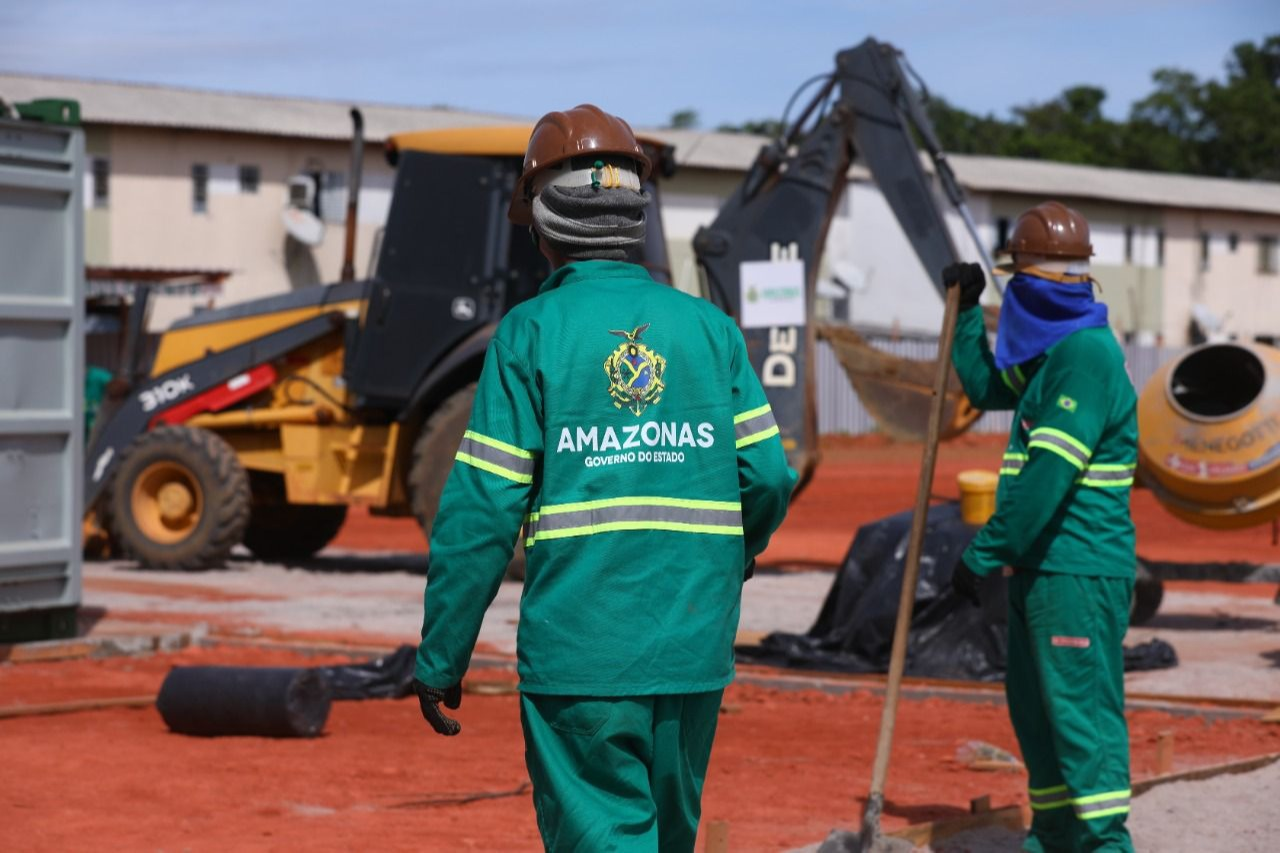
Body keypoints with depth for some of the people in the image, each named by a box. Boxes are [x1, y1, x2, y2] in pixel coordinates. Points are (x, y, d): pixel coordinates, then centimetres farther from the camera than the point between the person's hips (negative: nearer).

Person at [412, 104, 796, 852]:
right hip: (694, 649, 4)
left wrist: (440, 659, -1)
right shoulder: (711, 328, 6)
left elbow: (482, 511, -8)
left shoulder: (531, 333, -4)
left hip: (578, 649, -4)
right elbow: (768, 480, 1)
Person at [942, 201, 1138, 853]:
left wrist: (984, 553, -19)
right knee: (1035, 704, 17)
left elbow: (1050, 474, -22)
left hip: (1078, 571, -10)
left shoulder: (1086, 354, -17)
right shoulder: (1052, 351, 15)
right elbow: (988, 388, 37)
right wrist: (966, 313, 36)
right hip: (1038, 564, 10)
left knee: (1081, 707, -11)